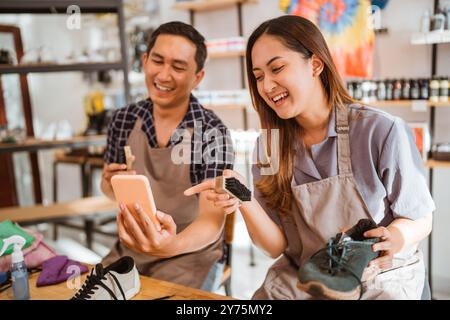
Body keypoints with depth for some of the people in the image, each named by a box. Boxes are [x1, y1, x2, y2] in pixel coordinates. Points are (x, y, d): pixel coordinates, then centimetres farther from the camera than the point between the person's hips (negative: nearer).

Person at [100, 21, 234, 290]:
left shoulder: (212, 132, -17)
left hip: (191, 250, -4)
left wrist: (172, 245, -41)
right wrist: (112, 184, -12)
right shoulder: (123, 120, -3)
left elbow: (212, 220, -21)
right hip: (131, 245, 5)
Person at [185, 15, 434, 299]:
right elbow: (277, 246, -5)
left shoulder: (384, 132, -16)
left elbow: (420, 220, -5)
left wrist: (394, 239, -26)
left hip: (380, 283, -1)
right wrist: (244, 201, -23)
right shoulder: (269, 147, -4)